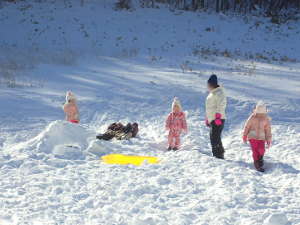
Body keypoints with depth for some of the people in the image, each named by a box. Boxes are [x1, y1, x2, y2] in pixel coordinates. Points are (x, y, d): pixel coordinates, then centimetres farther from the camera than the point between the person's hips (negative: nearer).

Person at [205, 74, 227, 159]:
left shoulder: (219, 93, -11)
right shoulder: (212, 93, 19)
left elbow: (221, 106, -20)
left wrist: (218, 117, -26)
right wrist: (207, 118, 26)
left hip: (218, 120, -10)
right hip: (213, 120, 10)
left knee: (215, 138, -13)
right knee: (213, 137, 14)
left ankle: (218, 155, -11)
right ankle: (220, 154, 22)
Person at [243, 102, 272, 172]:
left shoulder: (266, 119, 0)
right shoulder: (252, 118, -6)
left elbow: (268, 130, 8)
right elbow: (247, 127, 3)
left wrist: (269, 140, 8)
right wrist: (244, 137, 8)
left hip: (261, 138, 1)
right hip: (252, 137, -1)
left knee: (261, 150, -13)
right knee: (255, 151, -7)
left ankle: (260, 158, 19)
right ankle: (257, 165, 2)